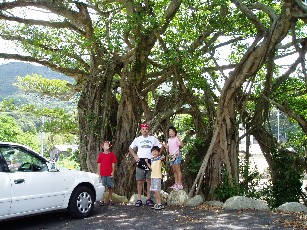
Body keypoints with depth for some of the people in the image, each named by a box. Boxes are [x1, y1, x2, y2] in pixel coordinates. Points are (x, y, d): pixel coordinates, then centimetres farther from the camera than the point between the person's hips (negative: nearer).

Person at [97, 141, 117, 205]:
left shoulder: (112, 154, 5)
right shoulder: (100, 155, 7)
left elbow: (113, 164, 4)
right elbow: (99, 164, 7)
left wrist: (113, 172, -3)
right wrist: (99, 173, 3)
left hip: (110, 174, 0)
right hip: (102, 174, 0)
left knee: (110, 187, 4)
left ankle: (110, 200, 13)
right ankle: (102, 200, 5)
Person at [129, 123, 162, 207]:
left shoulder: (153, 139, 9)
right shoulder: (137, 139, 11)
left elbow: (160, 147, 12)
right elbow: (130, 148, 18)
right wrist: (135, 156, 4)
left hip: (150, 162, 0)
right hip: (140, 162, 0)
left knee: (149, 181, 2)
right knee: (139, 181, -1)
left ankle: (148, 199, 9)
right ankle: (139, 199, 4)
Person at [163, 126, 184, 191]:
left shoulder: (176, 138, -8)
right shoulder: (169, 140, 15)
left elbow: (182, 145, -20)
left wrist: (179, 138, -29)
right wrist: (163, 144, 8)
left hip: (176, 155, -8)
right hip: (171, 156, 8)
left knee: (178, 170, -7)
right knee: (174, 171, 12)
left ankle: (179, 184, -5)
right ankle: (176, 183, 18)